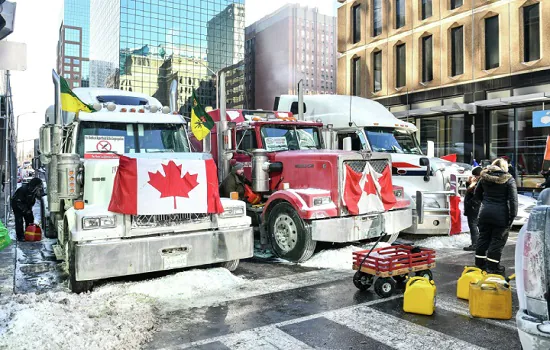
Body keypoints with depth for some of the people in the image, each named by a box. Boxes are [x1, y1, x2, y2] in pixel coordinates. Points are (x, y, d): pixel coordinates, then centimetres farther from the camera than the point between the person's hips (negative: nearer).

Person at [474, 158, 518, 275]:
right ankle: (492, 267, 6)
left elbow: (477, 194, 14)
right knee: (497, 240, 3)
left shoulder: (484, 177, 7)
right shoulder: (509, 179, -6)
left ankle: (480, 264, 22)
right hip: (501, 215, -4)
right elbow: (513, 199, -12)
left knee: (483, 238, 13)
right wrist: (512, 215, -10)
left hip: (485, 212, 4)